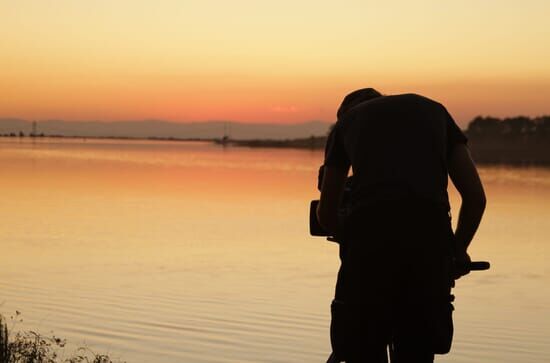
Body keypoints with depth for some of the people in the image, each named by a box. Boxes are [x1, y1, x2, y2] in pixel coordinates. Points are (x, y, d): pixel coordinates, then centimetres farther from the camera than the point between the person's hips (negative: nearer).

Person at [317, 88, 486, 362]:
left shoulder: (347, 120, 25)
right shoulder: (434, 110, 27)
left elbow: (326, 215, 29)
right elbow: (476, 197, 19)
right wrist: (458, 250, 32)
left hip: (369, 239, -1)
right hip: (430, 243, 1)